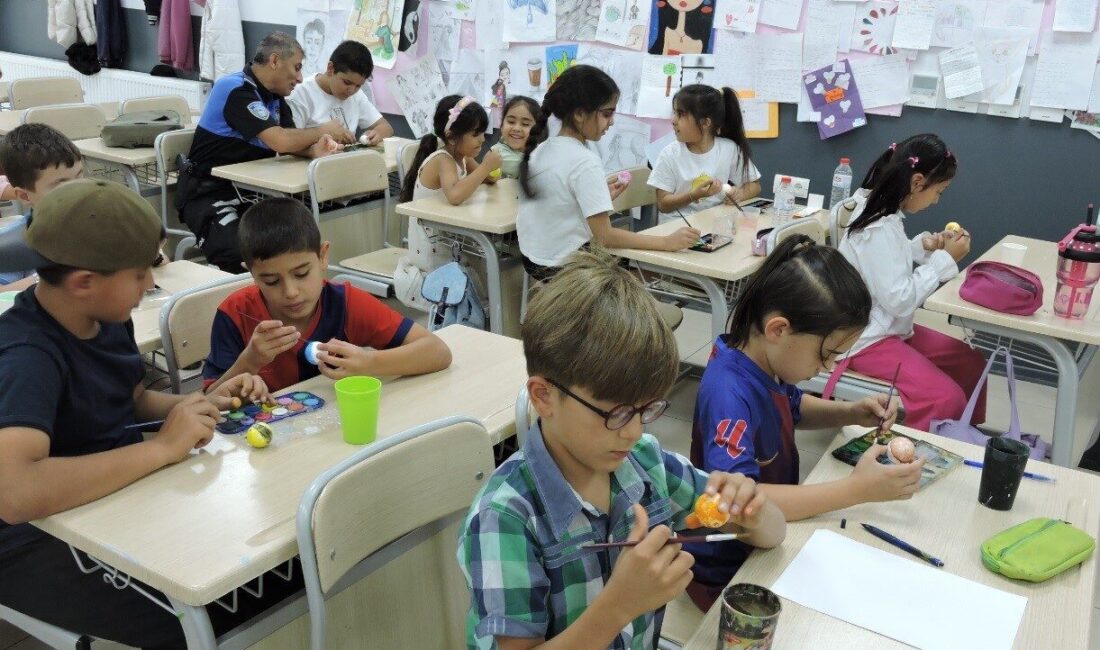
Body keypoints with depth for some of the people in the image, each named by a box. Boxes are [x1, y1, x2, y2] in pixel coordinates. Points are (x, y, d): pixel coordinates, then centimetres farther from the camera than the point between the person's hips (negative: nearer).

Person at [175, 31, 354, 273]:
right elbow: (280, 141, -27)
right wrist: (323, 130, -11)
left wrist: (314, 150, -20)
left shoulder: (274, 93, 10)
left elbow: (291, 142, 3)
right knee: (237, 255, -33)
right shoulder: (236, 90, -18)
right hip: (208, 191, -8)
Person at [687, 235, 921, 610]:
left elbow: (794, 407, 18)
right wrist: (856, 489, -38)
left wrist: (852, 413, -1)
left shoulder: (764, 361, -4)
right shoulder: (730, 393, -30)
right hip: (727, 575, -8)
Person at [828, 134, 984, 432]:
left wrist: (926, 245, 3)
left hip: (887, 328, 11)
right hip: (865, 340, -10)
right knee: (947, 399, -23)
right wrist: (945, 258, -16)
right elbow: (900, 300, -25)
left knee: (970, 360, 14)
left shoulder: (882, 212, 4)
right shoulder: (878, 229, -25)